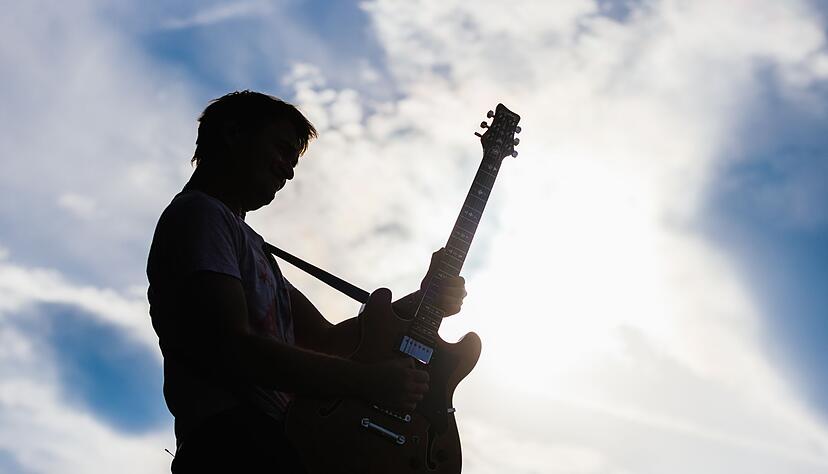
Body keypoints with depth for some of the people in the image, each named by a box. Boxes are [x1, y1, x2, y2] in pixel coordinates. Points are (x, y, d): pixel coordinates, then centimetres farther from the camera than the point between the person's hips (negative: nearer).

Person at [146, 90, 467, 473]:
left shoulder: (249, 243, 29)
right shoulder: (198, 215, -1)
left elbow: (325, 340, 23)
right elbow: (231, 351, -15)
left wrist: (423, 302, 10)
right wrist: (370, 382, -14)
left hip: (279, 441, 10)